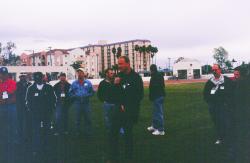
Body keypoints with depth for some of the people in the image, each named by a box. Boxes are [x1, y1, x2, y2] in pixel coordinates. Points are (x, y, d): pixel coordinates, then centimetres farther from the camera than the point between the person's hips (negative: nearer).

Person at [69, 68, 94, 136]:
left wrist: (87, 96, -12)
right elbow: (70, 93, 7)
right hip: (77, 103, 0)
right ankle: (77, 132, 16)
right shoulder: (74, 83, 7)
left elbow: (92, 92, 4)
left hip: (86, 103, 0)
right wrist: (75, 96, -10)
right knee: (77, 119, 6)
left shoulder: (88, 82, 5)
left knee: (88, 118, 1)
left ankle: (88, 132, 12)